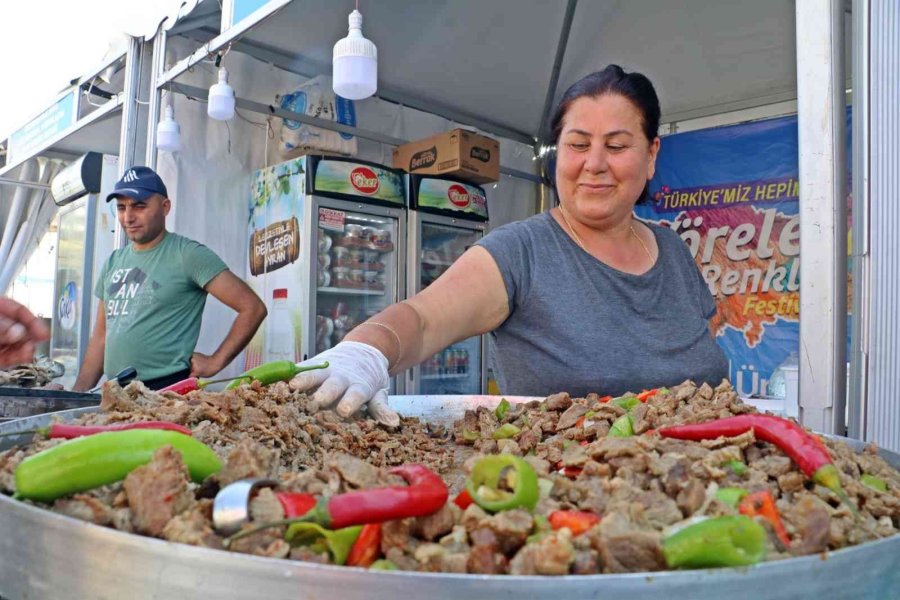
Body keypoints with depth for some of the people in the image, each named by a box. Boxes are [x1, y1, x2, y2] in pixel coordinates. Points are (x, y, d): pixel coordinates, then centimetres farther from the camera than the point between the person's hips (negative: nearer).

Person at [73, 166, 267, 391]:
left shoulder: (188, 254, -8)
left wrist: (214, 362, -12)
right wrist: (78, 394, 11)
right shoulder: (113, 262, 13)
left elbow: (253, 307, -13)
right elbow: (101, 337, 18)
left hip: (167, 390, -6)